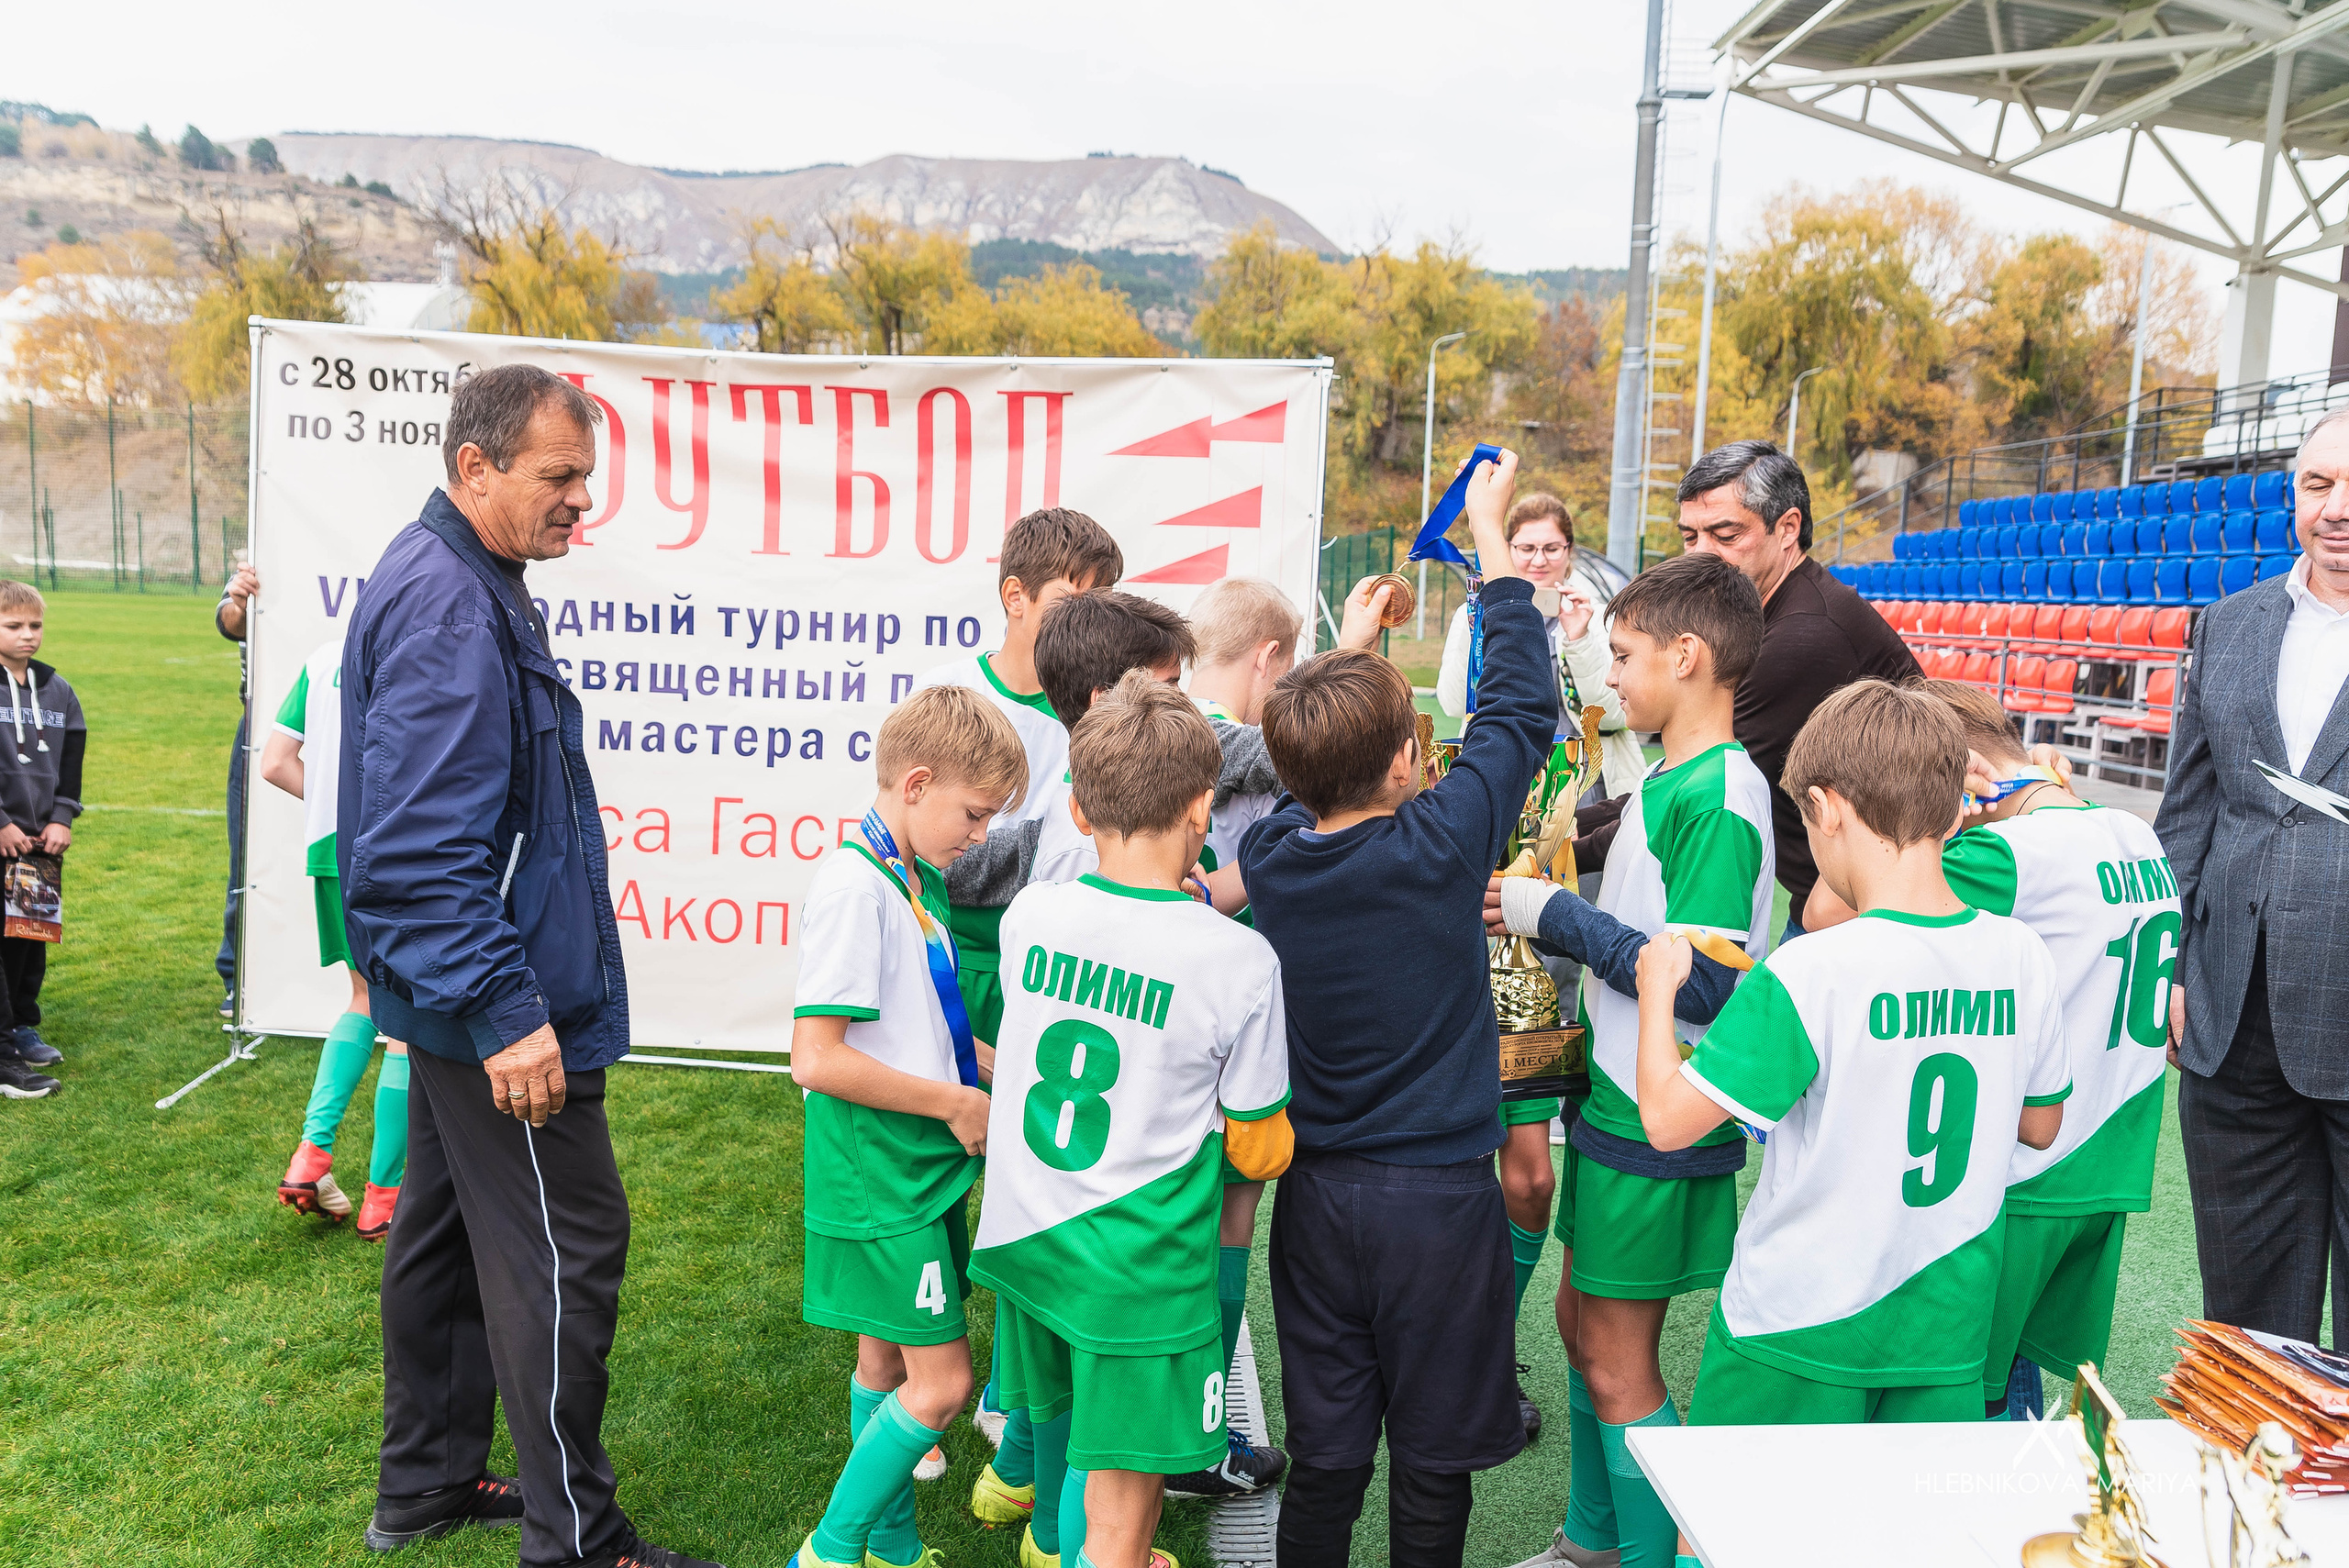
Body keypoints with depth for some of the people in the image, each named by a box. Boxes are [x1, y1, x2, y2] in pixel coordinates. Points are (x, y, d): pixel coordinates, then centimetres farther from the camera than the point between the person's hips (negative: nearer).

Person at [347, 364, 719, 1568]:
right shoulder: (447, 607, -21)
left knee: (447, 1227, 19)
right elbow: (421, 846, -28)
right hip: (505, 1005, -11)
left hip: (457, 1005, 11)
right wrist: (505, 1012, -29)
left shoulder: (463, 584, 13)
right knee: (563, 1250, -2)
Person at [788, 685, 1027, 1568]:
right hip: (880, 1180, -9)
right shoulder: (853, 886, -20)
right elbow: (817, 1059, -24)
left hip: (921, 1166, 9)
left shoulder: (923, 879, 8)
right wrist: (955, 1103, -16)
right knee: (940, 1382, -4)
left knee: (887, 1363, 18)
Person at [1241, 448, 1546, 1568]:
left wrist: (1349, 648, 27)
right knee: (1431, 1471, 12)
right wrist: (1491, 537, 6)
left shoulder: (1268, 855, -7)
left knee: (1324, 1459, 16)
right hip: (1439, 1195, -4)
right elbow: (1520, 707, -4)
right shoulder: (1441, 844, -17)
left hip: (1316, 1192, 4)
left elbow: (1311, 784, 16)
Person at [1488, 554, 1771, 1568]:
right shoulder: (1670, 779, 9)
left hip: (1661, 1125, -10)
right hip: (1617, 1096, 10)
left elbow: (1707, 987, -26)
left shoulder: (1720, 793, -21)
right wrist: (1547, 909, 5)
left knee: (1619, 1366, 2)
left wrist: (1555, 915, -19)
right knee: (1580, 1320, 21)